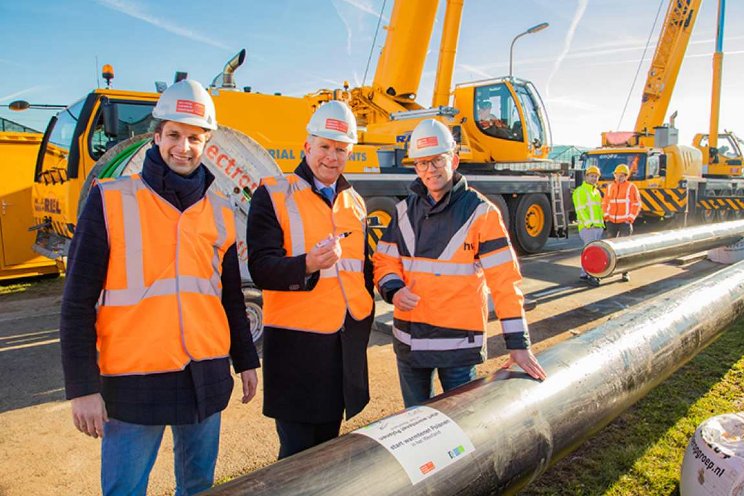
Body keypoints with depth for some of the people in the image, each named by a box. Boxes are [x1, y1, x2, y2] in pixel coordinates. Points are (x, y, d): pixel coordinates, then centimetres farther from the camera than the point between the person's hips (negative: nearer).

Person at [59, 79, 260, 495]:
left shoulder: (219, 212, 6)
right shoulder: (111, 201, -6)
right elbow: (79, 302, -6)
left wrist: (246, 362, 15)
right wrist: (83, 386, -8)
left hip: (207, 379, 4)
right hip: (134, 382, -3)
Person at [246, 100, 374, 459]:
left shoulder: (354, 202, 14)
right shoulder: (273, 195, -4)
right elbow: (261, 267, -14)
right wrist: (307, 264, -33)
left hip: (346, 341, 5)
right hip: (297, 340, -5)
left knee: (329, 443, 16)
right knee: (298, 451, 2)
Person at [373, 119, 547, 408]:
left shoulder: (481, 212, -9)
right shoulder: (405, 211, 6)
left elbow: (505, 280, -11)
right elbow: (384, 260, 9)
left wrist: (518, 344, -12)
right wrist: (394, 290, -14)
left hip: (459, 342, -4)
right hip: (409, 340, 5)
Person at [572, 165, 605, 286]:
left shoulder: (597, 192, 20)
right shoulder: (580, 191, -5)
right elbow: (580, 210, -14)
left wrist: (602, 224, 17)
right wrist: (589, 223, -22)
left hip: (598, 227, 8)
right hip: (587, 227, -8)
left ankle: (583, 274, 16)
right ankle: (591, 275, -7)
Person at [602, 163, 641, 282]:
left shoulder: (631, 187, -3)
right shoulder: (610, 186, 10)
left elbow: (637, 204, -3)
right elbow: (605, 202, 16)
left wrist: (631, 218, -10)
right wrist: (606, 215, 5)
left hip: (625, 222, -4)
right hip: (611, 222, 4)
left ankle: (625, 272, -1)